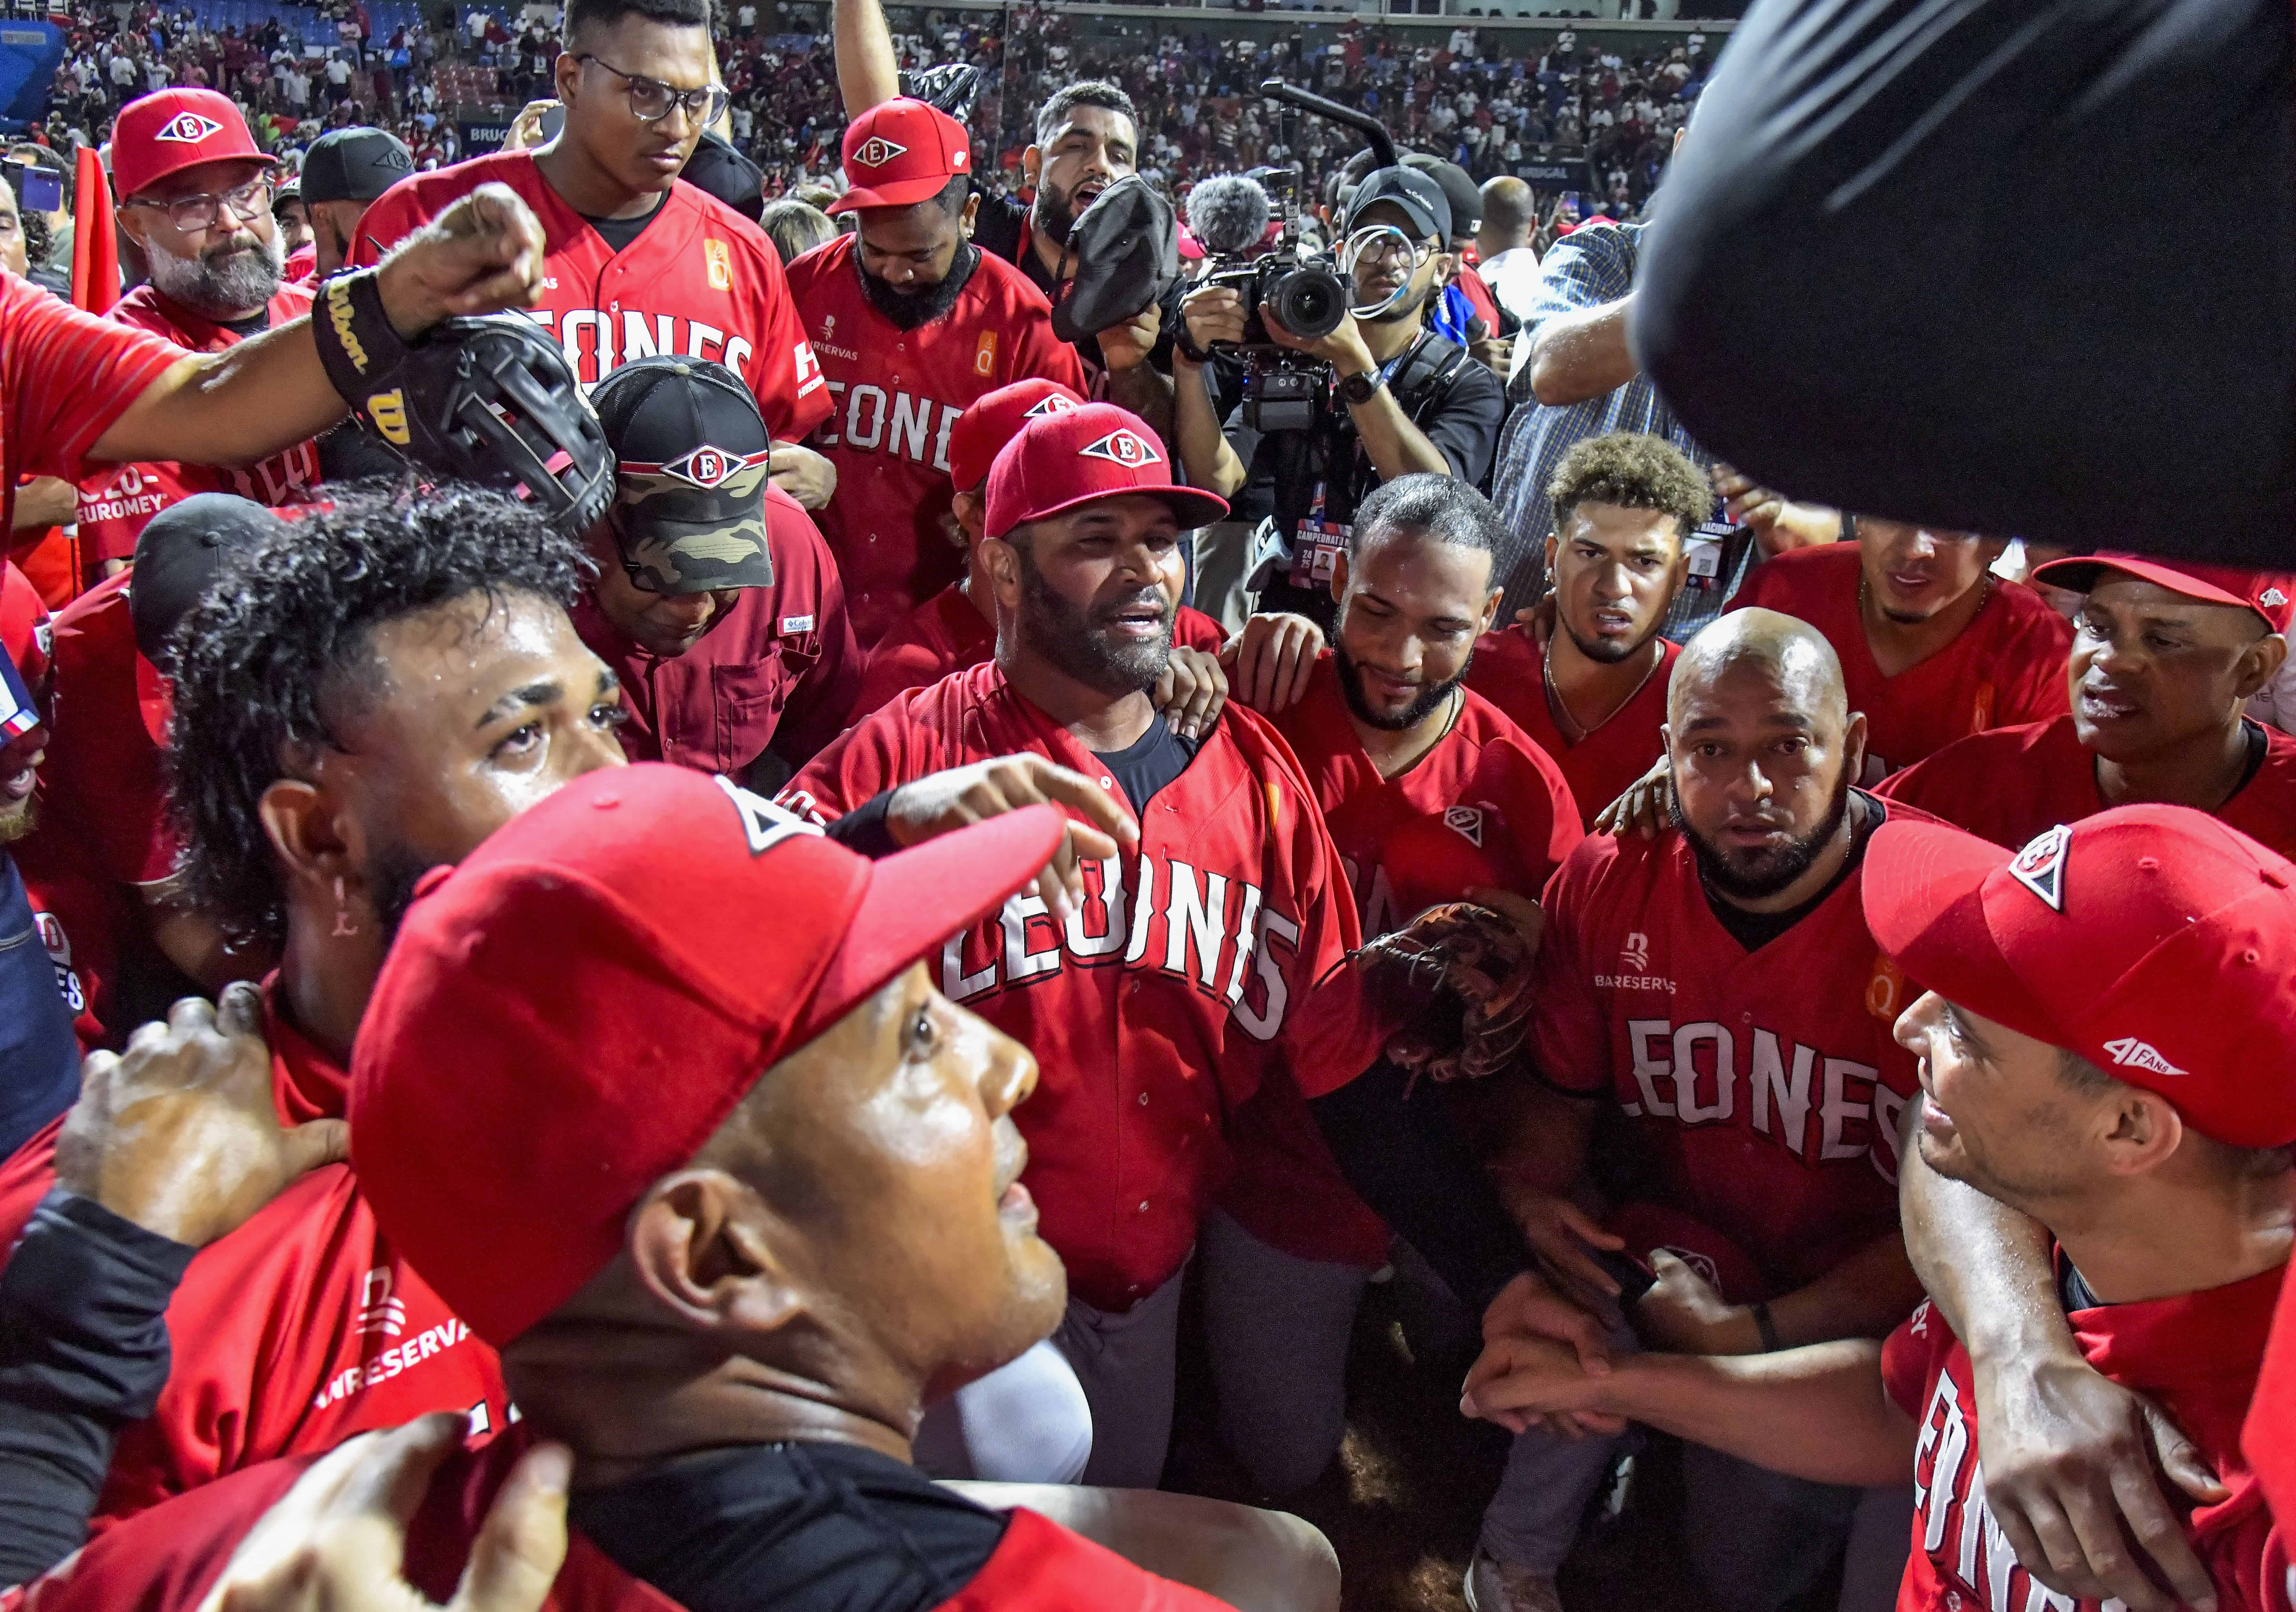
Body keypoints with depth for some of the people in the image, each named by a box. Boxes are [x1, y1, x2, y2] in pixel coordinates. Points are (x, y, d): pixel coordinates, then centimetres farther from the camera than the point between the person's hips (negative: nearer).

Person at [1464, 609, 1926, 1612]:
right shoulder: (1607, 883, -11)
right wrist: (1536, 1198, -20)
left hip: (1885, 1312, -1)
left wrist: (1758, 1335, -23)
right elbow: (1560, 1092, 2)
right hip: (1696, 1264, 1)